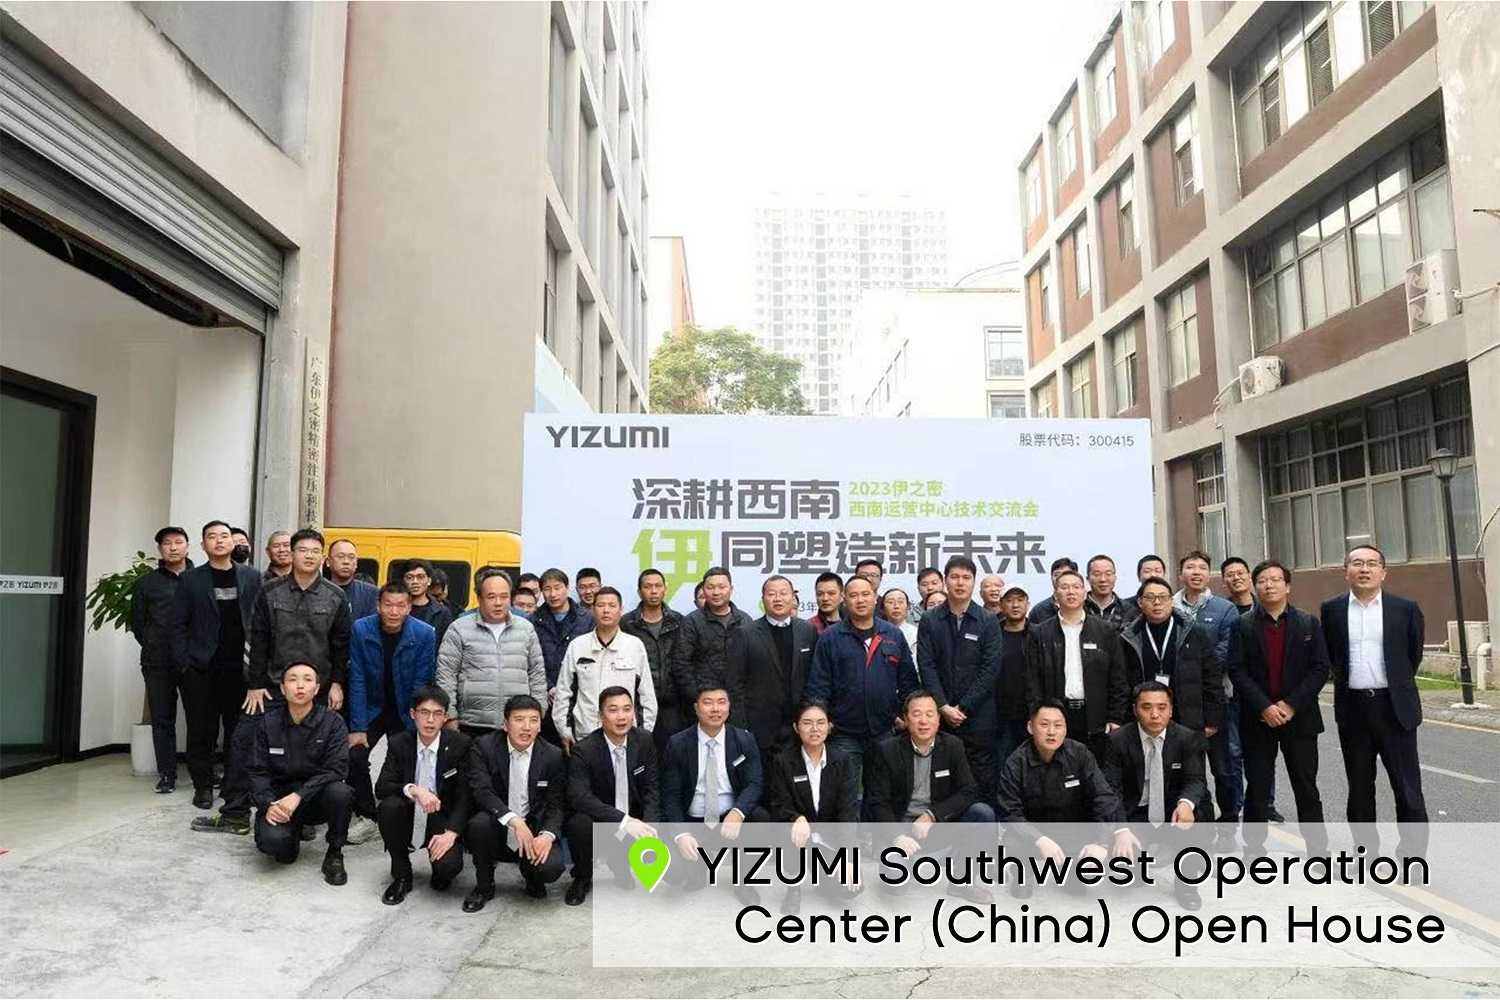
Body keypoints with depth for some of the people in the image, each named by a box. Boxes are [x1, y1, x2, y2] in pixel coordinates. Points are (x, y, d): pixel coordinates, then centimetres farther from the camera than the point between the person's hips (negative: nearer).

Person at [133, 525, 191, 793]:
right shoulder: (147, 583, 10)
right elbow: (137, 622, 13)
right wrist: (154, 648, 8)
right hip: (158, 665, 1)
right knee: (162, 719, 4)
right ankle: (167, 774, 11)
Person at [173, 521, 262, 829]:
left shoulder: (251, 578, 6)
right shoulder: (190, 580, 4)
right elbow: (178, 625, 2)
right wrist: (184, 663, -6)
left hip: (240, 669, 1)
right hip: (201, 670, 0)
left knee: (239, 736, 4)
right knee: (201, 733, 6)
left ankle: (235, 808, 11)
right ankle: (203, 787, 23)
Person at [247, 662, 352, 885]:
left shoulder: (332, 722, -9)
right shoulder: (269, 723, -1)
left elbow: (336, 769, -16)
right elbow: (258, 772, -1)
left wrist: (299, 796, -27)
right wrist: (268, 805, -18)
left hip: (316, 797, -1)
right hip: (280, 797, 1)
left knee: (340, 792, -35)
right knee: (271, 841, -28)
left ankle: (334, 854, -8)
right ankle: (294, 832, 12)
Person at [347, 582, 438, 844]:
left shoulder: (425, 634, -18)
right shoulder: (361, 629, -15)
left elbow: (421, 682, -12)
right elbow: (357, 681, -13)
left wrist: (418, 717, -15)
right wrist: (357, 728, -15)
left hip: (405, 712, -1)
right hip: (371, 707, 1)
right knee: (354, 756, -14)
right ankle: (366, 817, 3)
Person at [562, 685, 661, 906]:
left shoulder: (645, 741, -4)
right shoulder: (583, 750, -17)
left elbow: (652, 788, -2)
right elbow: (579, 797, -28)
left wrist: (649, 825, -20)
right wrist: (623, 821, -37)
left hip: (634, 820, 3)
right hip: (597, 820, -3)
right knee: (580, 824, -34)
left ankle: (619, 865, 19)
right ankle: (582, 877, -2)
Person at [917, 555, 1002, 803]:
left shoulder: (988, 622, 4)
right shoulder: (930, 622, 6)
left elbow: (990, 669, -4)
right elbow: (927, 667, 0)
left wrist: (963, 707, -10)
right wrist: (943, 707, -11)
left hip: (978, 715, -1)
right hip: (940, 715, 1)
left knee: (982, 779, 2)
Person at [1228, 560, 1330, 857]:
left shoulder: (1309, 624, 4)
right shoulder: (1244, 625, 2)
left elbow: (1320, 669, -2)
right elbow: (1237, 670, -4)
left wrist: (1291, 704, -12)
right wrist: (1264, 707, -14)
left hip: (1300, 718, 0)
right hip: (1257, 719, 0)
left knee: (1307, 788, 7)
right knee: (1257, 788, 5)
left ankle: (1317, 847, 16)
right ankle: (1253, 846, 14)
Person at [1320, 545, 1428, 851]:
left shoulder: (1405, 608, -1)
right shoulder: (1332, 609, 2)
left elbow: (1414, 654, 11)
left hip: (1394, 708, -2)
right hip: (1352, 708, 2)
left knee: (1408, 789, 0)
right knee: (1359, 789, 12)